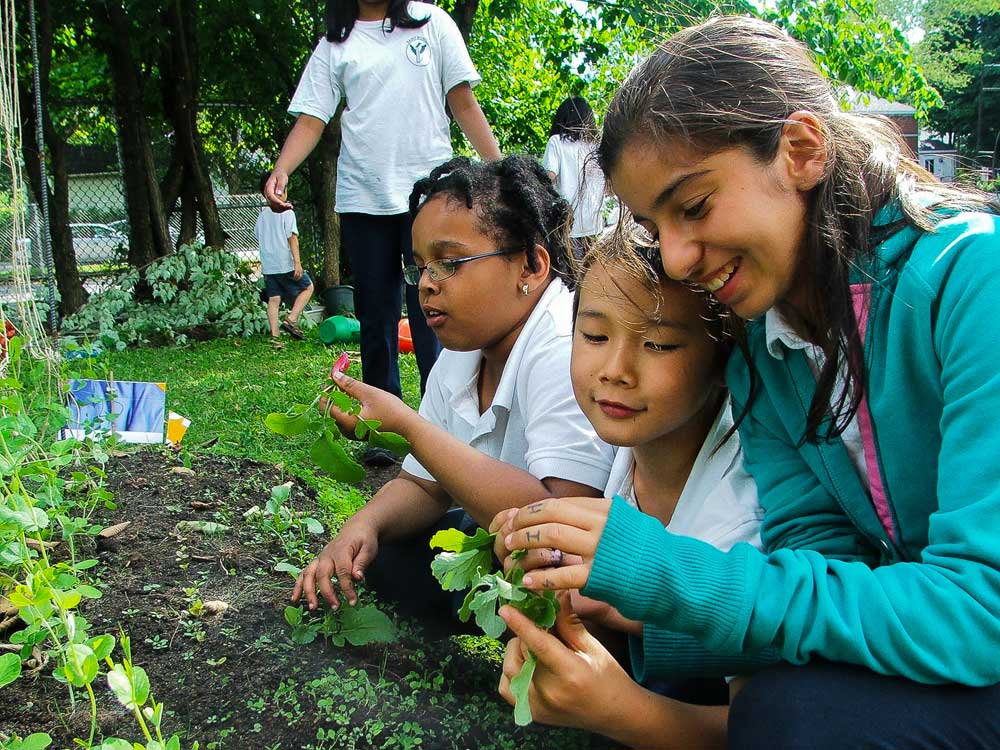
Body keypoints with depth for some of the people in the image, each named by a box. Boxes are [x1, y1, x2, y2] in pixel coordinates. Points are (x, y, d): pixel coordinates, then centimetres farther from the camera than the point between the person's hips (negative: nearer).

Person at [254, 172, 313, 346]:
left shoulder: (262, 215, 13)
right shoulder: (286, 212, -7)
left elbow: (259, 237, 19)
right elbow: (292, 237, -13)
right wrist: (297, 262, -15)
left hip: (267, 266, 6)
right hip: (285, 264, -6)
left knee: (274, 300, 6)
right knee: (307, 287, 11)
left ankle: (274, 336, 0)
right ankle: (291, 319, -3)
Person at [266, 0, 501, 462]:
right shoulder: (334, 46, 12)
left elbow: (464, 104, 9)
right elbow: (311, 120, 5)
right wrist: (281, 170, -14)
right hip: (362, 200, 2)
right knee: (375, 319, 6)